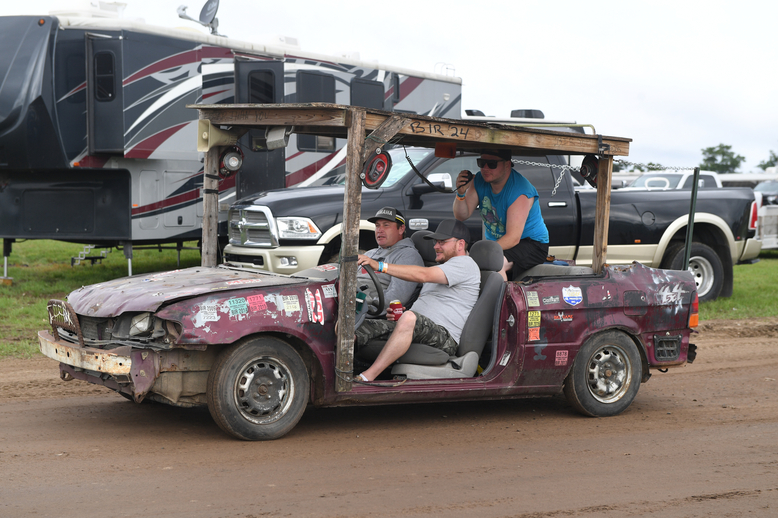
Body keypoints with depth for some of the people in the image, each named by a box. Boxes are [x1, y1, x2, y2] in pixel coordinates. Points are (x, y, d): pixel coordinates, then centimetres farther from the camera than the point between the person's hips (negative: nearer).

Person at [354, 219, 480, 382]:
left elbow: (423, 275, -15)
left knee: (409, 319, -40)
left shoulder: (465, 263, 1)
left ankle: (367, 377, -47)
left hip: (444, 336, -9)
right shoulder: (439, 269, 33)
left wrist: (380, 266, -21)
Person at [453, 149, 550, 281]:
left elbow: (513, 238, -28)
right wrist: (461, 193, -21)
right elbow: (461, 216, -2)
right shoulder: (480, 180, -1)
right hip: (495, 242, 7)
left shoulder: (519, 191, -23)